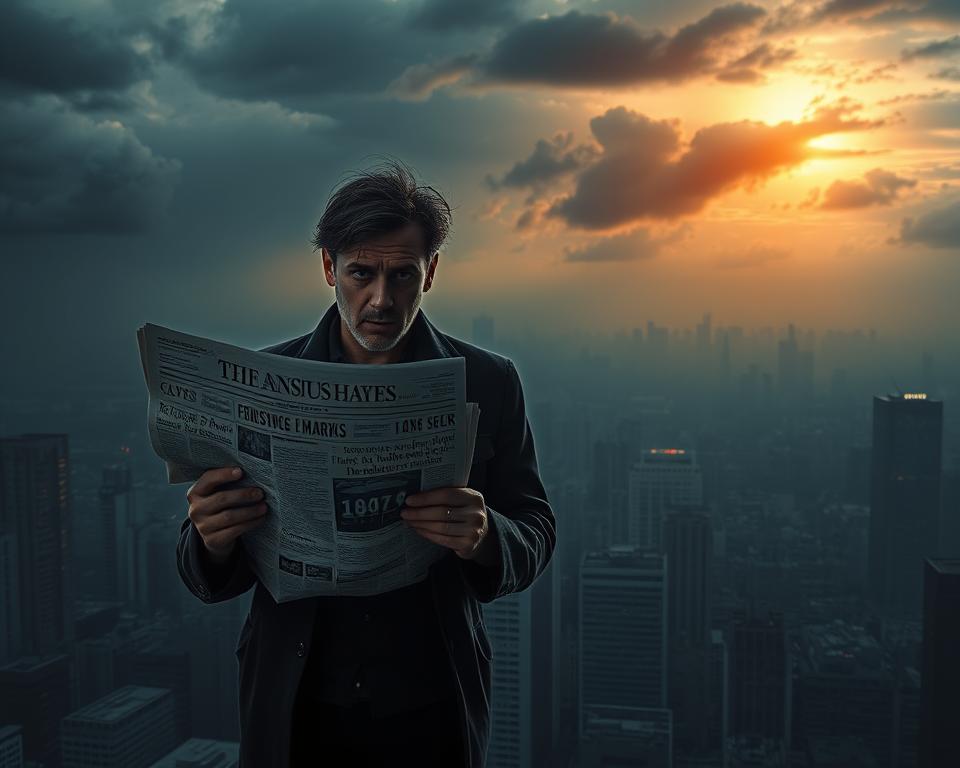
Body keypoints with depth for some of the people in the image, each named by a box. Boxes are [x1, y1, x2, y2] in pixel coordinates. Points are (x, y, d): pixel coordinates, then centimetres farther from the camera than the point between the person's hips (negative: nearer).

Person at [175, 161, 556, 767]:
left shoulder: (488, 383, -6)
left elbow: (536, 538, -3)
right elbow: (210, 579, -3)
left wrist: (484, 539, -26)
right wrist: (214, 540, -27)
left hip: (432, 714, 0)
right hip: (296, 712, 1)